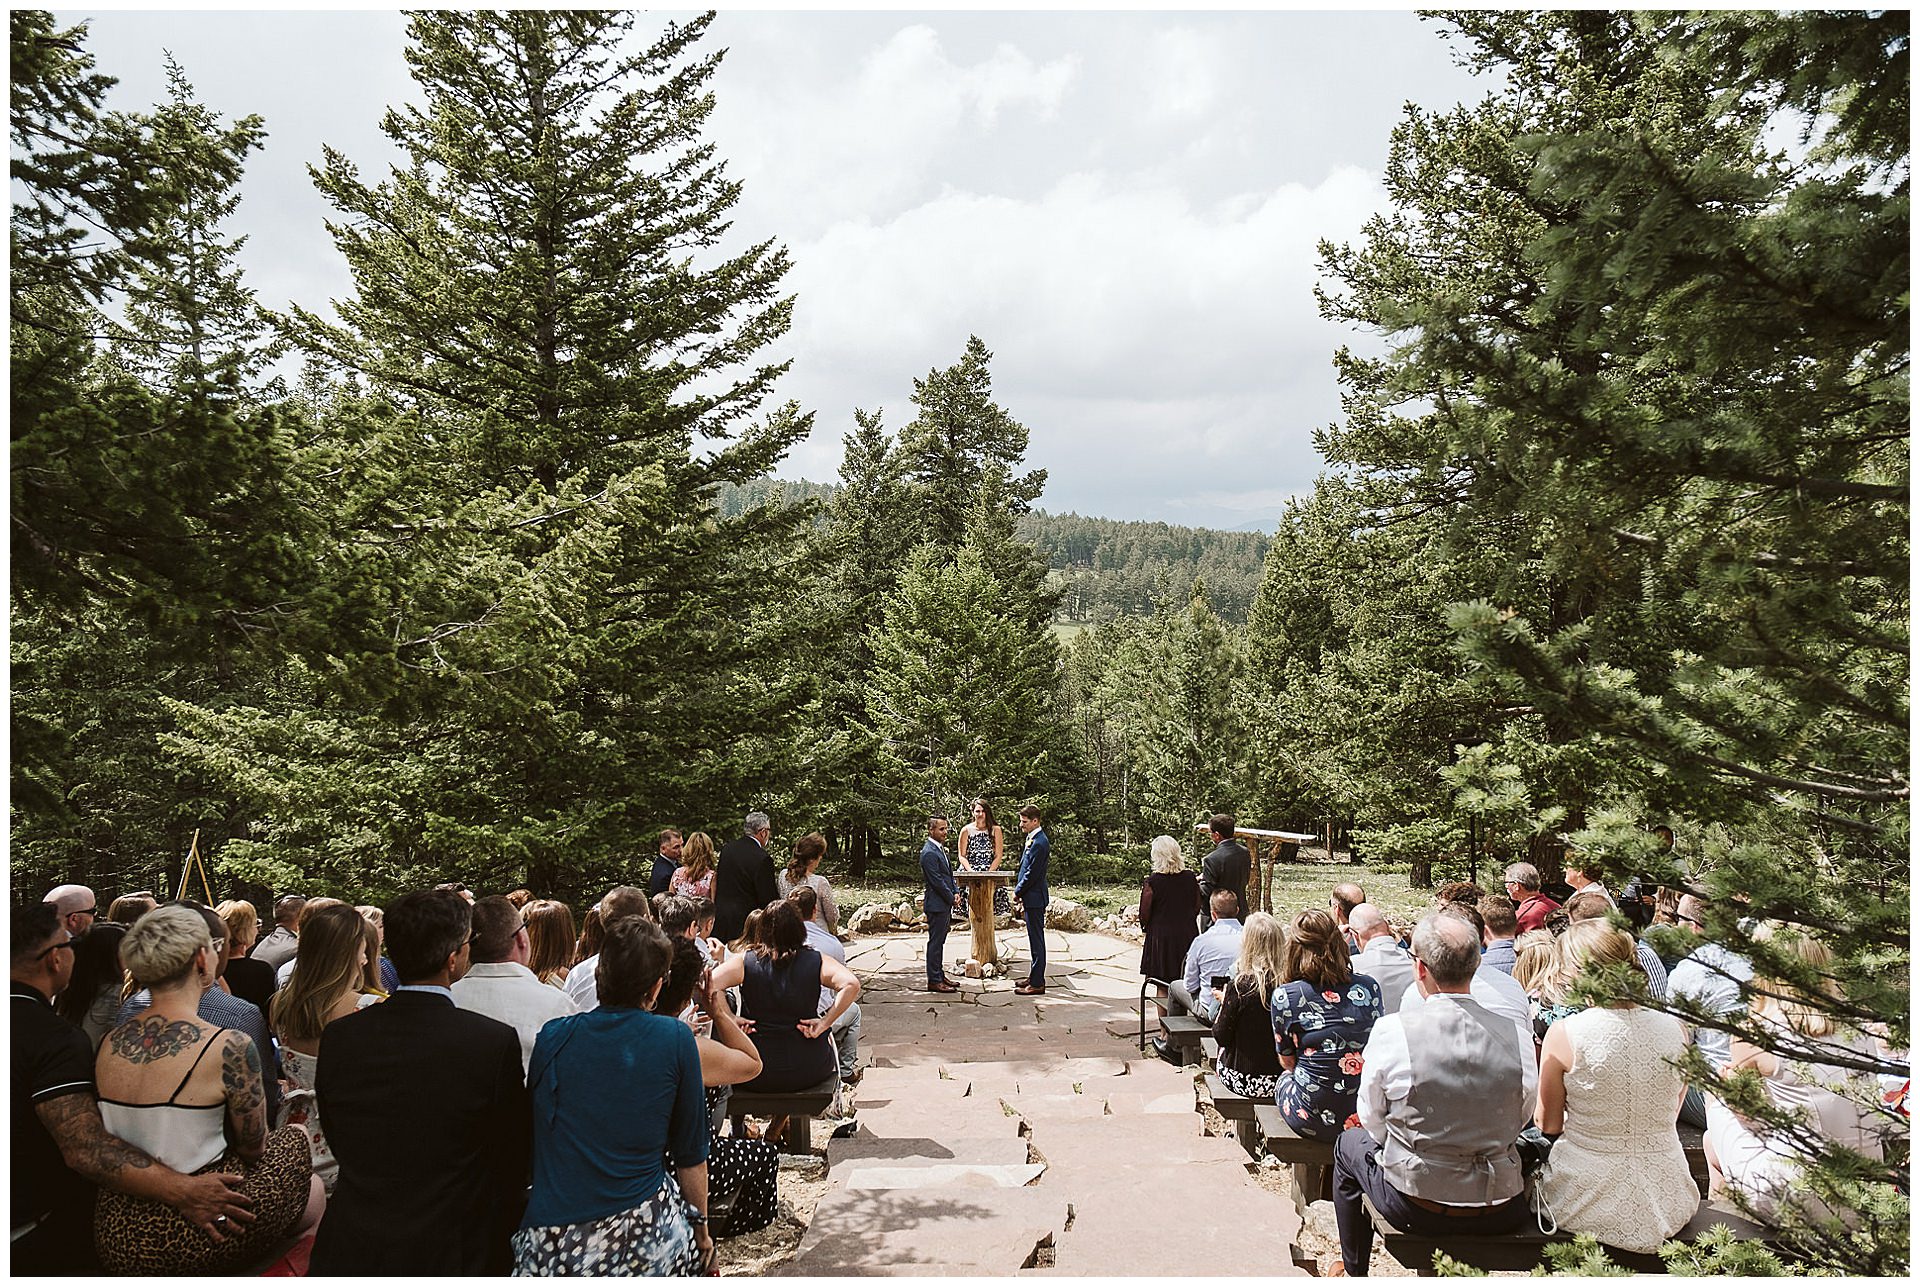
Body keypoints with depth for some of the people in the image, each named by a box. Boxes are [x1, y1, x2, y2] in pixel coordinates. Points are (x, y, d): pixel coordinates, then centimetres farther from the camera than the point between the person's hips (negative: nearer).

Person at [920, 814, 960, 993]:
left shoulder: (940, 849, 13)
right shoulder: (929, 853, -18)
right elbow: (937, 881, -20)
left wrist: (956, 891, 4)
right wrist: (951, 898, -10)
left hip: (945, 904, 10)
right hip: (937, 905, -10)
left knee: (939, 942, 16)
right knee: (935, 942, -3)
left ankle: (940, 975, 24)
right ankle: (934, 981, 3)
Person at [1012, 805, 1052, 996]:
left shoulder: (1039, 843, -20)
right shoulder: (1033, 839, 12)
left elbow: (1032, 874, -21)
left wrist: (1018, 892, -7)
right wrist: (1023, 900, 17)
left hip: (1035, 898, -10)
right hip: (1031, 898, 10)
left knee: (1036, 941, -4)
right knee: (1035, 940, 17)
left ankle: (1037, 984, 2)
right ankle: (1035, 977, 26)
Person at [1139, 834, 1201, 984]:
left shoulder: (1152, 881, -14)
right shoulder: (1190, 878, -3)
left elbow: (1145, 912, -7)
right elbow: (1197, 906, 8)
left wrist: (1145, 927, 12)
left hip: (1160, 936, -3)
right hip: (1188, 935, 3)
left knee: (1162, 982, 5)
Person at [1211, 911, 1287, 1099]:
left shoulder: (1240, 987, -23)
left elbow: (1221, 1037, -12)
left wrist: (1223, 1004, 4)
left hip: (1244, 1082, -3)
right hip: (1283, 1078, 3)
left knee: (1222, 1051, 27)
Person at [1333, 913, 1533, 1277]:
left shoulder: (1391, 1030, -18)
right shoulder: (1515, 1035, -11)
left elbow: (1371, 1118, -4)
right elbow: (1522, 1117, 3)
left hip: (1415, 1205, -2)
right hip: (1502, 1213, 3)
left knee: (1349, 1144, 28)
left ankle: (1354, 1269, 42)